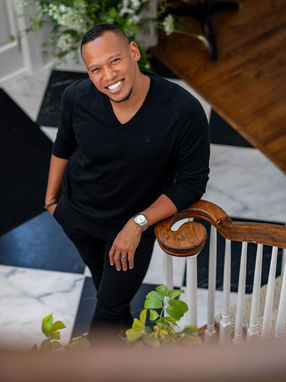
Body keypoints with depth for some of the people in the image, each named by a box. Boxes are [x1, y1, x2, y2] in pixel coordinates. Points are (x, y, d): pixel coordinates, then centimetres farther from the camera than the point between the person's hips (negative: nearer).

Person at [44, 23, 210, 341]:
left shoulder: (184, 110, -33)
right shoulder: (77, 97, -24)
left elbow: (192, 182, -21)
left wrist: (138, 223, -25)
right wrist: (51, 198, 9)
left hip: (135, 221, -3)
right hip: (76, 211, 3)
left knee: (107, 317, 6)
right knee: (102, 280, 30)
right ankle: (124, 326, 62)